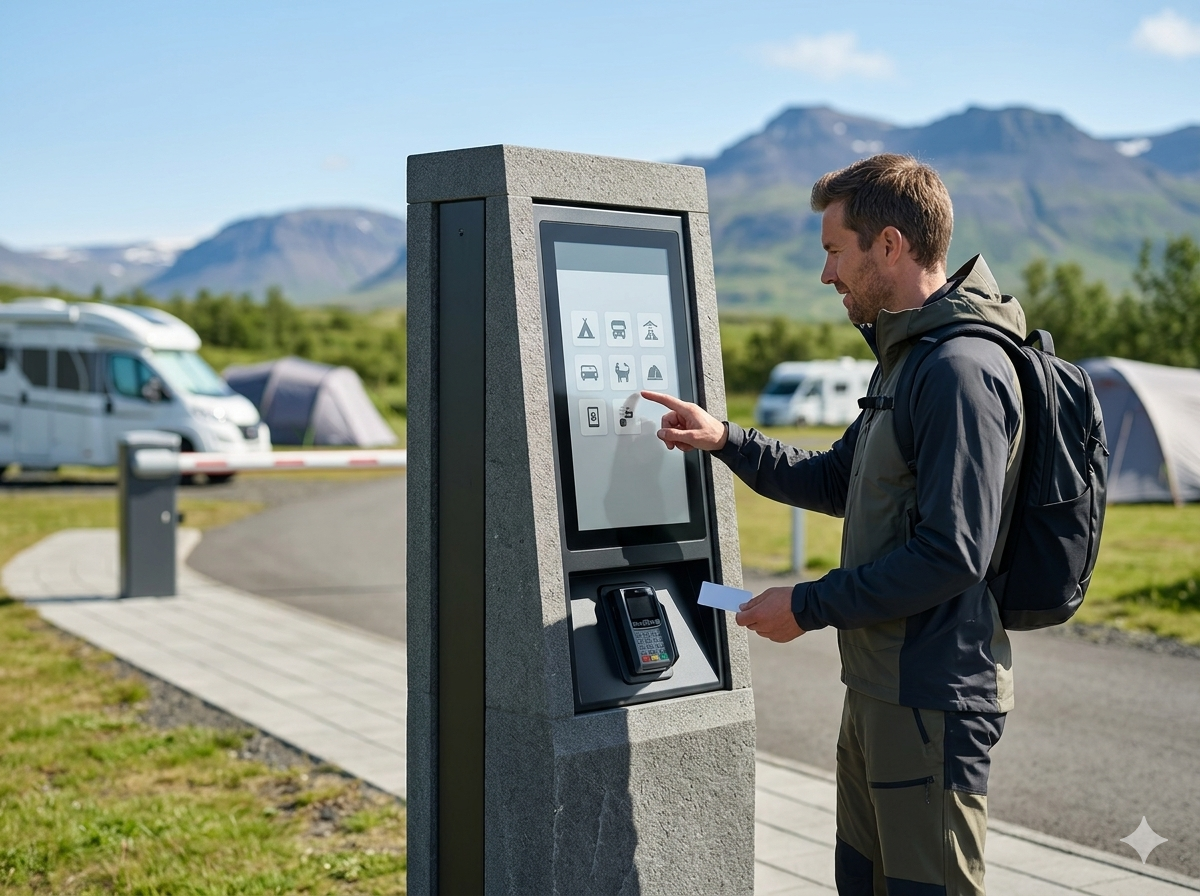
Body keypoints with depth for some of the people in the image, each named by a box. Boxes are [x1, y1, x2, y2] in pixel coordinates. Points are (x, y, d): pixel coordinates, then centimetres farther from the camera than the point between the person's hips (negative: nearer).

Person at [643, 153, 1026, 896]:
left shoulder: (962, 369, -20)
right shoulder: (907, 356, 14)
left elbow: (952, 555, -25)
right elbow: (838, 483, 25)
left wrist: (808, 606, -17)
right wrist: (725, 440, 15)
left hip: (933, 695, -11)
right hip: (881, 687, 11)